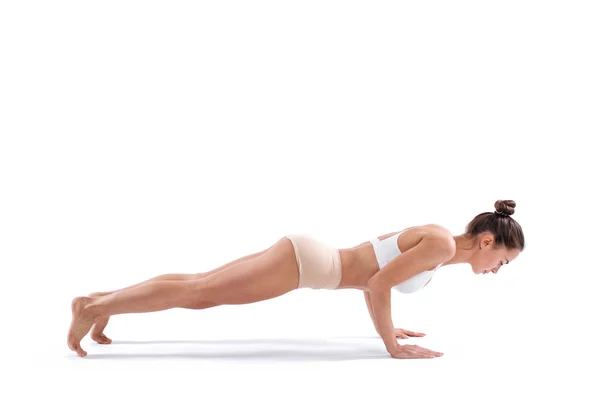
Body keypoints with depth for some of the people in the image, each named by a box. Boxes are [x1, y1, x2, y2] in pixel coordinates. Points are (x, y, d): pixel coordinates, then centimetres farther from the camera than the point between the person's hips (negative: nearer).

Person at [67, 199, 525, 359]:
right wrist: (393, 347, -12)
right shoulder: (443, 244, -13)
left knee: (201, 285, 12)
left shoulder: (434, 237, 16)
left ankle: (103, 301, 20)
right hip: (305, 262, -8)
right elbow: (377, 285, -20)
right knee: (199, 293, -6)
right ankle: (95, 306, 0)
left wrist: (387, 326, 27)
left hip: (306, 256, 8)